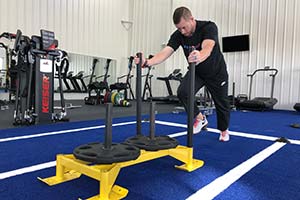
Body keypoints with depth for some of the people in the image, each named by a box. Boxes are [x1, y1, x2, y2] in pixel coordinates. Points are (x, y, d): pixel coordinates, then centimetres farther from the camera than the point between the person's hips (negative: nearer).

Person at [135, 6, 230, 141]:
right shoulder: (178, 35, -18)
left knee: (221, 103, 6)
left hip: (216, 72, -3)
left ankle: (224, 130, 35)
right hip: (196, 71, 3)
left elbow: (207, 48, -50)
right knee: (182, 92, -21)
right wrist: (147, 62, -51)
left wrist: (199, 57, -74)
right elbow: (165, 52, -32)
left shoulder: (209, 27, -30)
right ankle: (200, 119, 3)